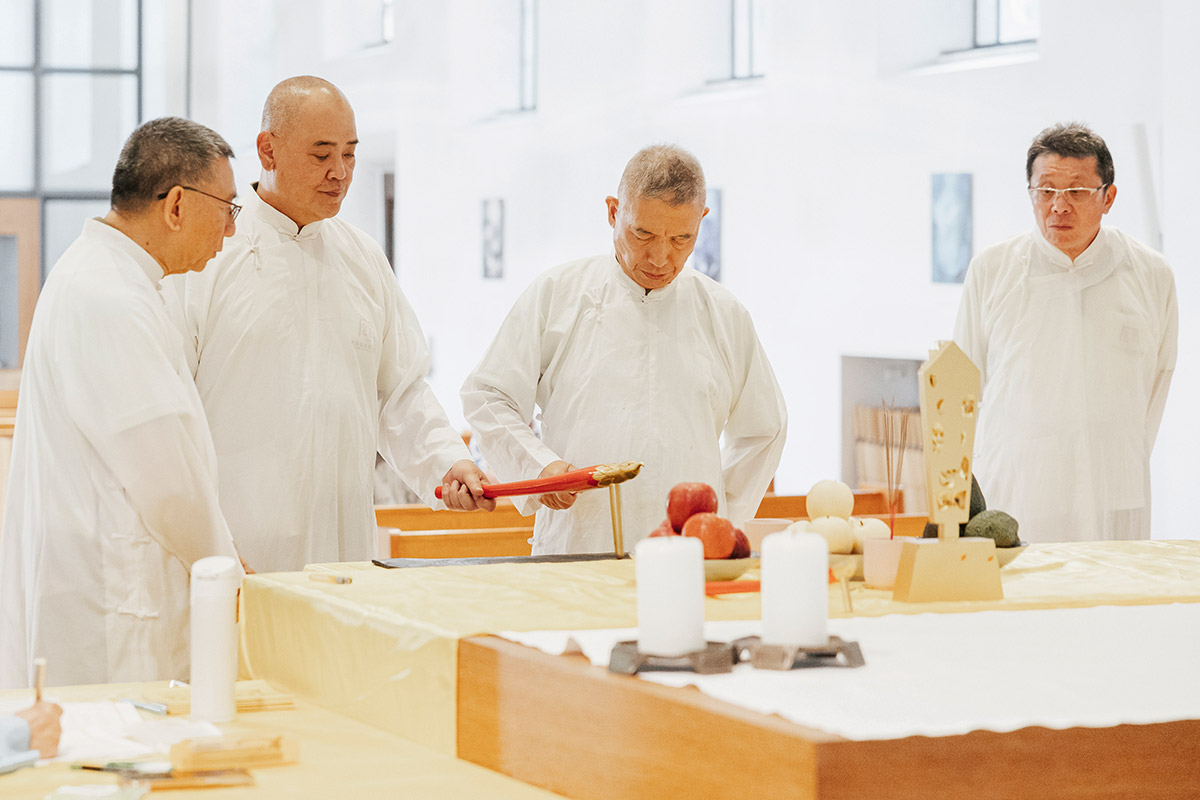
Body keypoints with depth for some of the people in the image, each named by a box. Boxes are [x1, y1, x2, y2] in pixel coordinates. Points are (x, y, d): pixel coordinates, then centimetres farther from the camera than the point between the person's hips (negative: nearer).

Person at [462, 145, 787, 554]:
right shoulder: (557, 294, 8)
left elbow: (763, 428, 26)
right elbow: (488, 399, 10)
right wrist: (540, 467, -7)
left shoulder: (723, 313, 14)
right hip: (576, 547, -1)